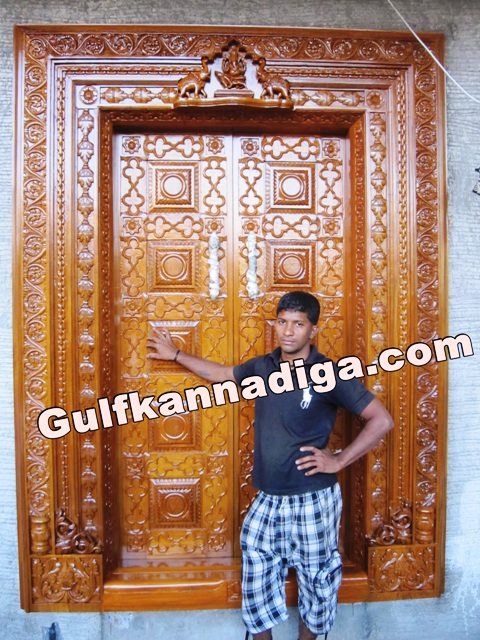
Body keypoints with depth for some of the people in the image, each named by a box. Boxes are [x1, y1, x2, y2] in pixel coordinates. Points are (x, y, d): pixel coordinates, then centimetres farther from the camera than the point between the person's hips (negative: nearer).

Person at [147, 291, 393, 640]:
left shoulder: (329, 374, -15)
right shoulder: (263, 366, 0)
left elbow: (382, 420, -13)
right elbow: (223, 374, 18)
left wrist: (339, 461, -15)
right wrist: (176, 355, 24)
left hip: (313, 500, -4)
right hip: (267, 499, 5)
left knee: (315, 581, 16)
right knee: (257, 579, 16)